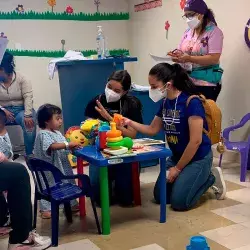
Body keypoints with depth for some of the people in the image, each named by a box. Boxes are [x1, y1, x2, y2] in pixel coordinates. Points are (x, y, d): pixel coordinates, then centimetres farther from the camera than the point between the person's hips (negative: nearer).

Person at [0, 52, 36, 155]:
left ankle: (30, 154, -23)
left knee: (29, 122, -33)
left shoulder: (21, 79, -5)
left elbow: (28, 97, -15)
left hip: (21, 110, -2)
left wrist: (27, 115, -28)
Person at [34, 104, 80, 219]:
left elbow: (64, 147, 16)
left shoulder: (57, 133, 10)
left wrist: (73, 146, -3)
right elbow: (52, 146, -33)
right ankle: (46, 209, 13)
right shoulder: (43, 134, -18)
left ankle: (71, 203, 30)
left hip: (62, 166, 9)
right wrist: (68, 145, -37)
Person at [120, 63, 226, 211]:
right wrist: (130, 123, -7)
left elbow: (196, 141, -24)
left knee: (179, 201, -10)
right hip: (177, 155, 8)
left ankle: (211, 178, 11)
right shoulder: (165, 102, 0)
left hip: (198, 157, -8)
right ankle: (198, 179, 23)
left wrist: (178, 168, -16)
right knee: (160, 196, 8)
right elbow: (152, 129, 10)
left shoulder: (192, 102, -24)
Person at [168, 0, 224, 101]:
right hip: (187, 81, 6)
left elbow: (214, 59, -18)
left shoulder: (214, 31, -8)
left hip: (206, 83, -6)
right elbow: (181, 52, 16)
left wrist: (189, 58, -25)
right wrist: (176, 55, -9)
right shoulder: (188, 32, 12)